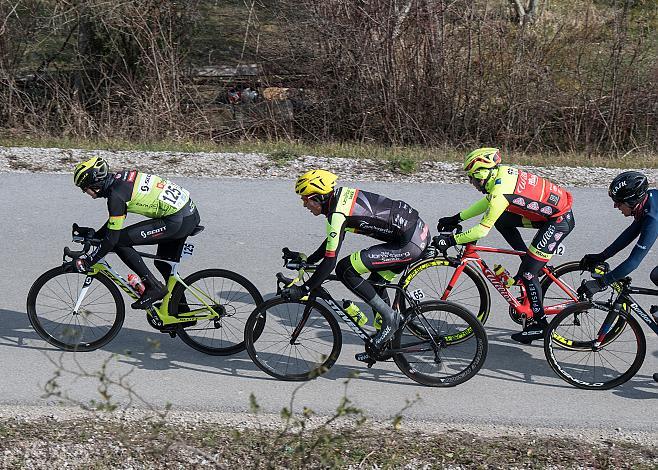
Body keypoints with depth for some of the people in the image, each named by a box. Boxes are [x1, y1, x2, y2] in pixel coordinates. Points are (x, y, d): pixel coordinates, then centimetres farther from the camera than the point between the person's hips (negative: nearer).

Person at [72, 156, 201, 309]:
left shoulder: (116, 194, -15)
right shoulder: (119, 178, 11)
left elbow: (111, 239, -14)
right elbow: (115, 219, 26)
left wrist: (86, 263, -6)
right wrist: (93, 236, 25)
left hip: (177, 221, -10)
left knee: (119, 241, -7)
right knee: (164, 264, 23)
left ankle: (153, 287, -2)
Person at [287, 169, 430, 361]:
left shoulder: (338, 215, -17)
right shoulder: (340, 194, 11)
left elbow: (330, 261, -18)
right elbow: (332, 239, 24)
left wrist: (303, 290, -13)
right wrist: (307, 261, 24)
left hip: (410, 244, -10)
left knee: (344, 269, -10)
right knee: (376, 283, 21)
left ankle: (390, 317, -2)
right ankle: (386, 344, 29)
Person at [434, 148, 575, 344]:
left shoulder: (501, 193, -24)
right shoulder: (501, 172, 3)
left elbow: (482, 231, -23)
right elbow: (487, 202, 20)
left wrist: (451, 240, -14)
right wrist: (456, 218, 18)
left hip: (560, 220, -9)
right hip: (550, 209, 9)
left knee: (528, 272, -6)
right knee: (501, 220, 10)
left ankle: (539, 324, 5)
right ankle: (531, 260, 17)